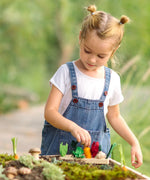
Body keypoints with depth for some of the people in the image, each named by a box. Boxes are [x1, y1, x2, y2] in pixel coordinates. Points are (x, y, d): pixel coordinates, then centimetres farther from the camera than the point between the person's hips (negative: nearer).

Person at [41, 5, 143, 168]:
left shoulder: (112, 79, 5)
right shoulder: (66, 72, -5)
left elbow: (114, 116, 18)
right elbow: (50, 112, -11)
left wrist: (134, 143, 9)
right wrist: (73, 127, -28)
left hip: (96, 148, 2)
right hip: (62, 145, -2)